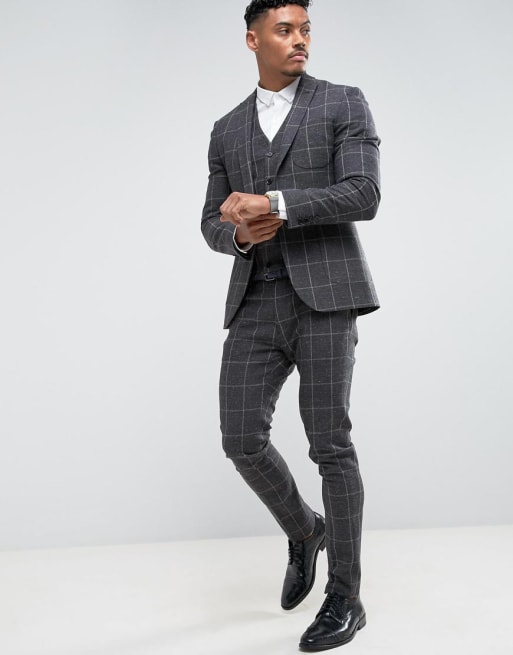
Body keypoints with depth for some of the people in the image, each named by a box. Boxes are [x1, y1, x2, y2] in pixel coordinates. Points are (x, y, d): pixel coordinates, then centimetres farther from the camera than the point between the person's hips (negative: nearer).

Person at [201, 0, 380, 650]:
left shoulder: (345, 104, 5)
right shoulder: (228, 130, 19)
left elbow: (363, 197, -9)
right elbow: (214, 224, 16)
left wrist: (272, 204, -17)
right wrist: (240, 234, -9)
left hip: (324, 293, -4)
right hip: (256, 301, 4)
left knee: (329, 444, -5)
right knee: (242, 439, -5)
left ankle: (344, 596, 7)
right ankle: (304, 530, 25)